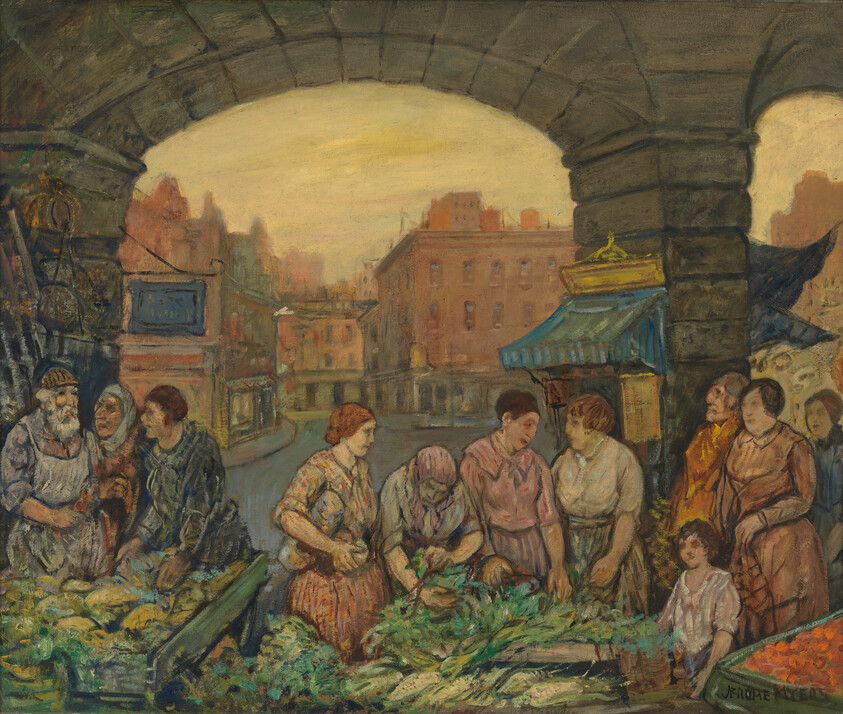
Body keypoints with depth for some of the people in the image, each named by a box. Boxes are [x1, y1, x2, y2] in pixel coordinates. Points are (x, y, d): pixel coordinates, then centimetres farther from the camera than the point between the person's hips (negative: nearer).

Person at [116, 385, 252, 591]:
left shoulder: (200, 446, -19)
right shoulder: (158, 450, 7)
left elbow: (202, 508, -23)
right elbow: (158, 503, 15)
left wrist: (184, 557, -27)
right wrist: (139, 539, 5)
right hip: (173, 536, 7)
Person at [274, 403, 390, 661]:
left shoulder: (362, 469, 7)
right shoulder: (318, 468, -16)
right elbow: (285, 515, -29)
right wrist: (333, 547, -31)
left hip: (365, 578, 6)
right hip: (326, 580, -6)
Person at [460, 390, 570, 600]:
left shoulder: (536, 463, 6)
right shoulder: (475, 458, -4)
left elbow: (549, 519, 1)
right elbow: (470, 518, -8)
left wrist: (558, 566, -11)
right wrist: (488, 559, -21)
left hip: (535, 548, 3)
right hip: (494, 547, -3)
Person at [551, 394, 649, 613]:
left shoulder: (622, 459, -8)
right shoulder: (564, 461, 6)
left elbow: (628, 516, -15)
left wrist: (613, 558, -25)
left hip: (611, 547, -4)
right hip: (571, 551, 4)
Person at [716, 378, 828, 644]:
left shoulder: (795, 445, -9)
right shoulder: (741, 442, 7)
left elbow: (803, 499, -10)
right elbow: (728, 489, 15)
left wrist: (760, 519, -16)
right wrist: (725, 528, 10)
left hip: (784, 541, -5)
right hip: (746, 542, 5)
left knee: (783, 619, 1)